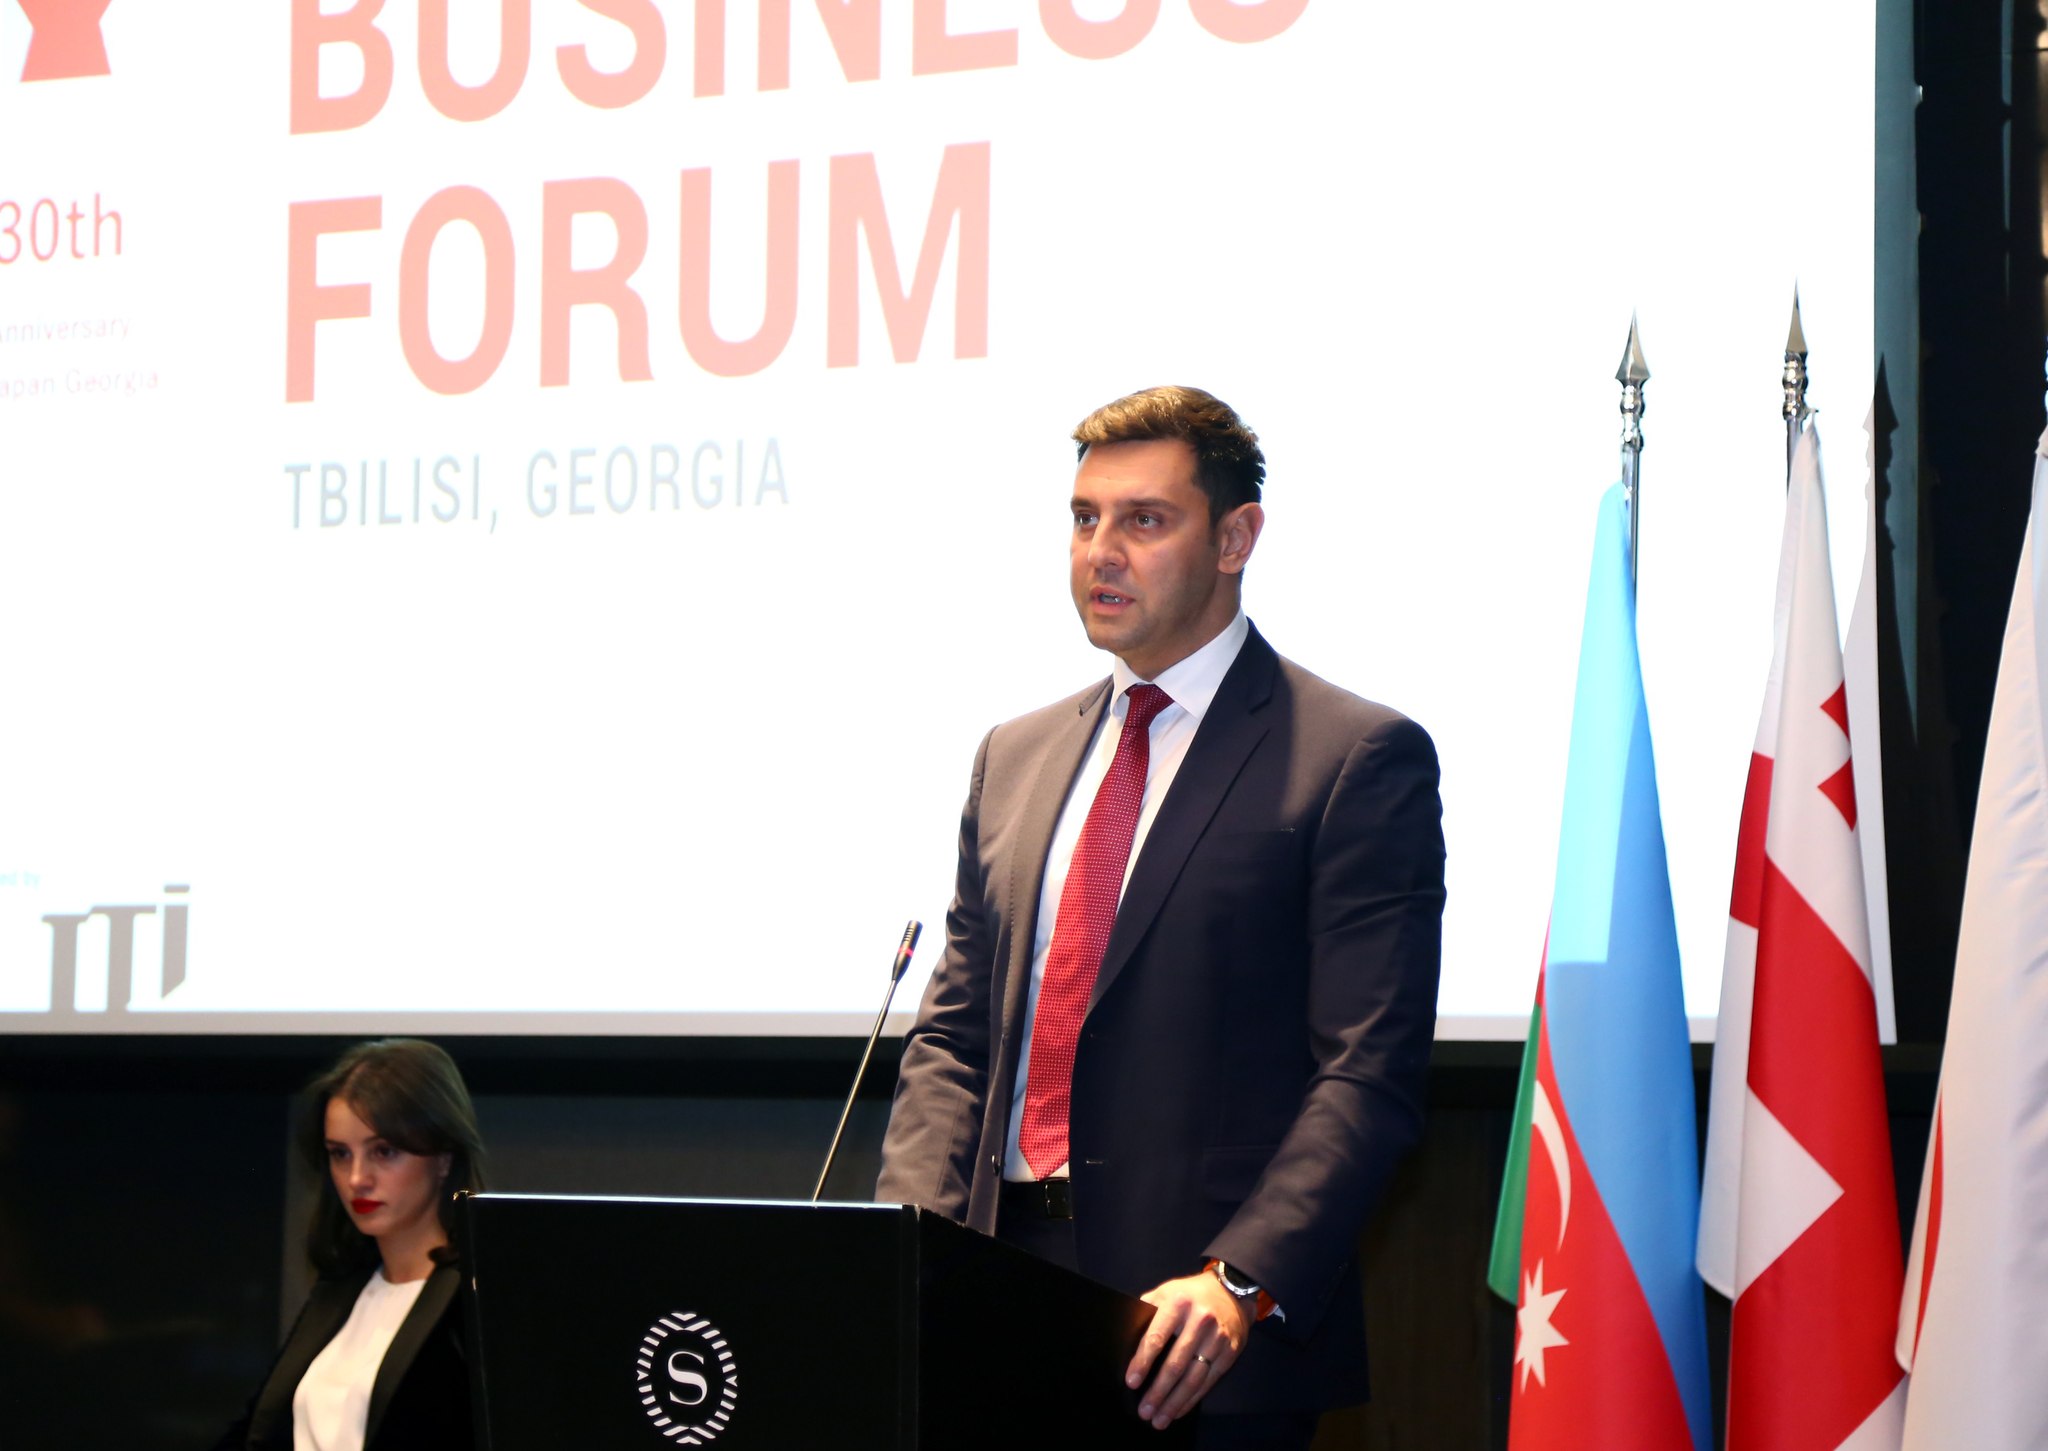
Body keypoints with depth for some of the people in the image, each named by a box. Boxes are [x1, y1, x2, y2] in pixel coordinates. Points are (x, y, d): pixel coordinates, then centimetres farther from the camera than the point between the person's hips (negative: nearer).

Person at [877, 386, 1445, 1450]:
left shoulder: (1362, 760, -3)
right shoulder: (1015, 758, 16)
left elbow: (1368, 1072, -10)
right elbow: (955, 1031, 16)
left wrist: (1241, 1283, -22)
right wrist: (914, 1233, -1)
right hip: (1003, 1298, 5)